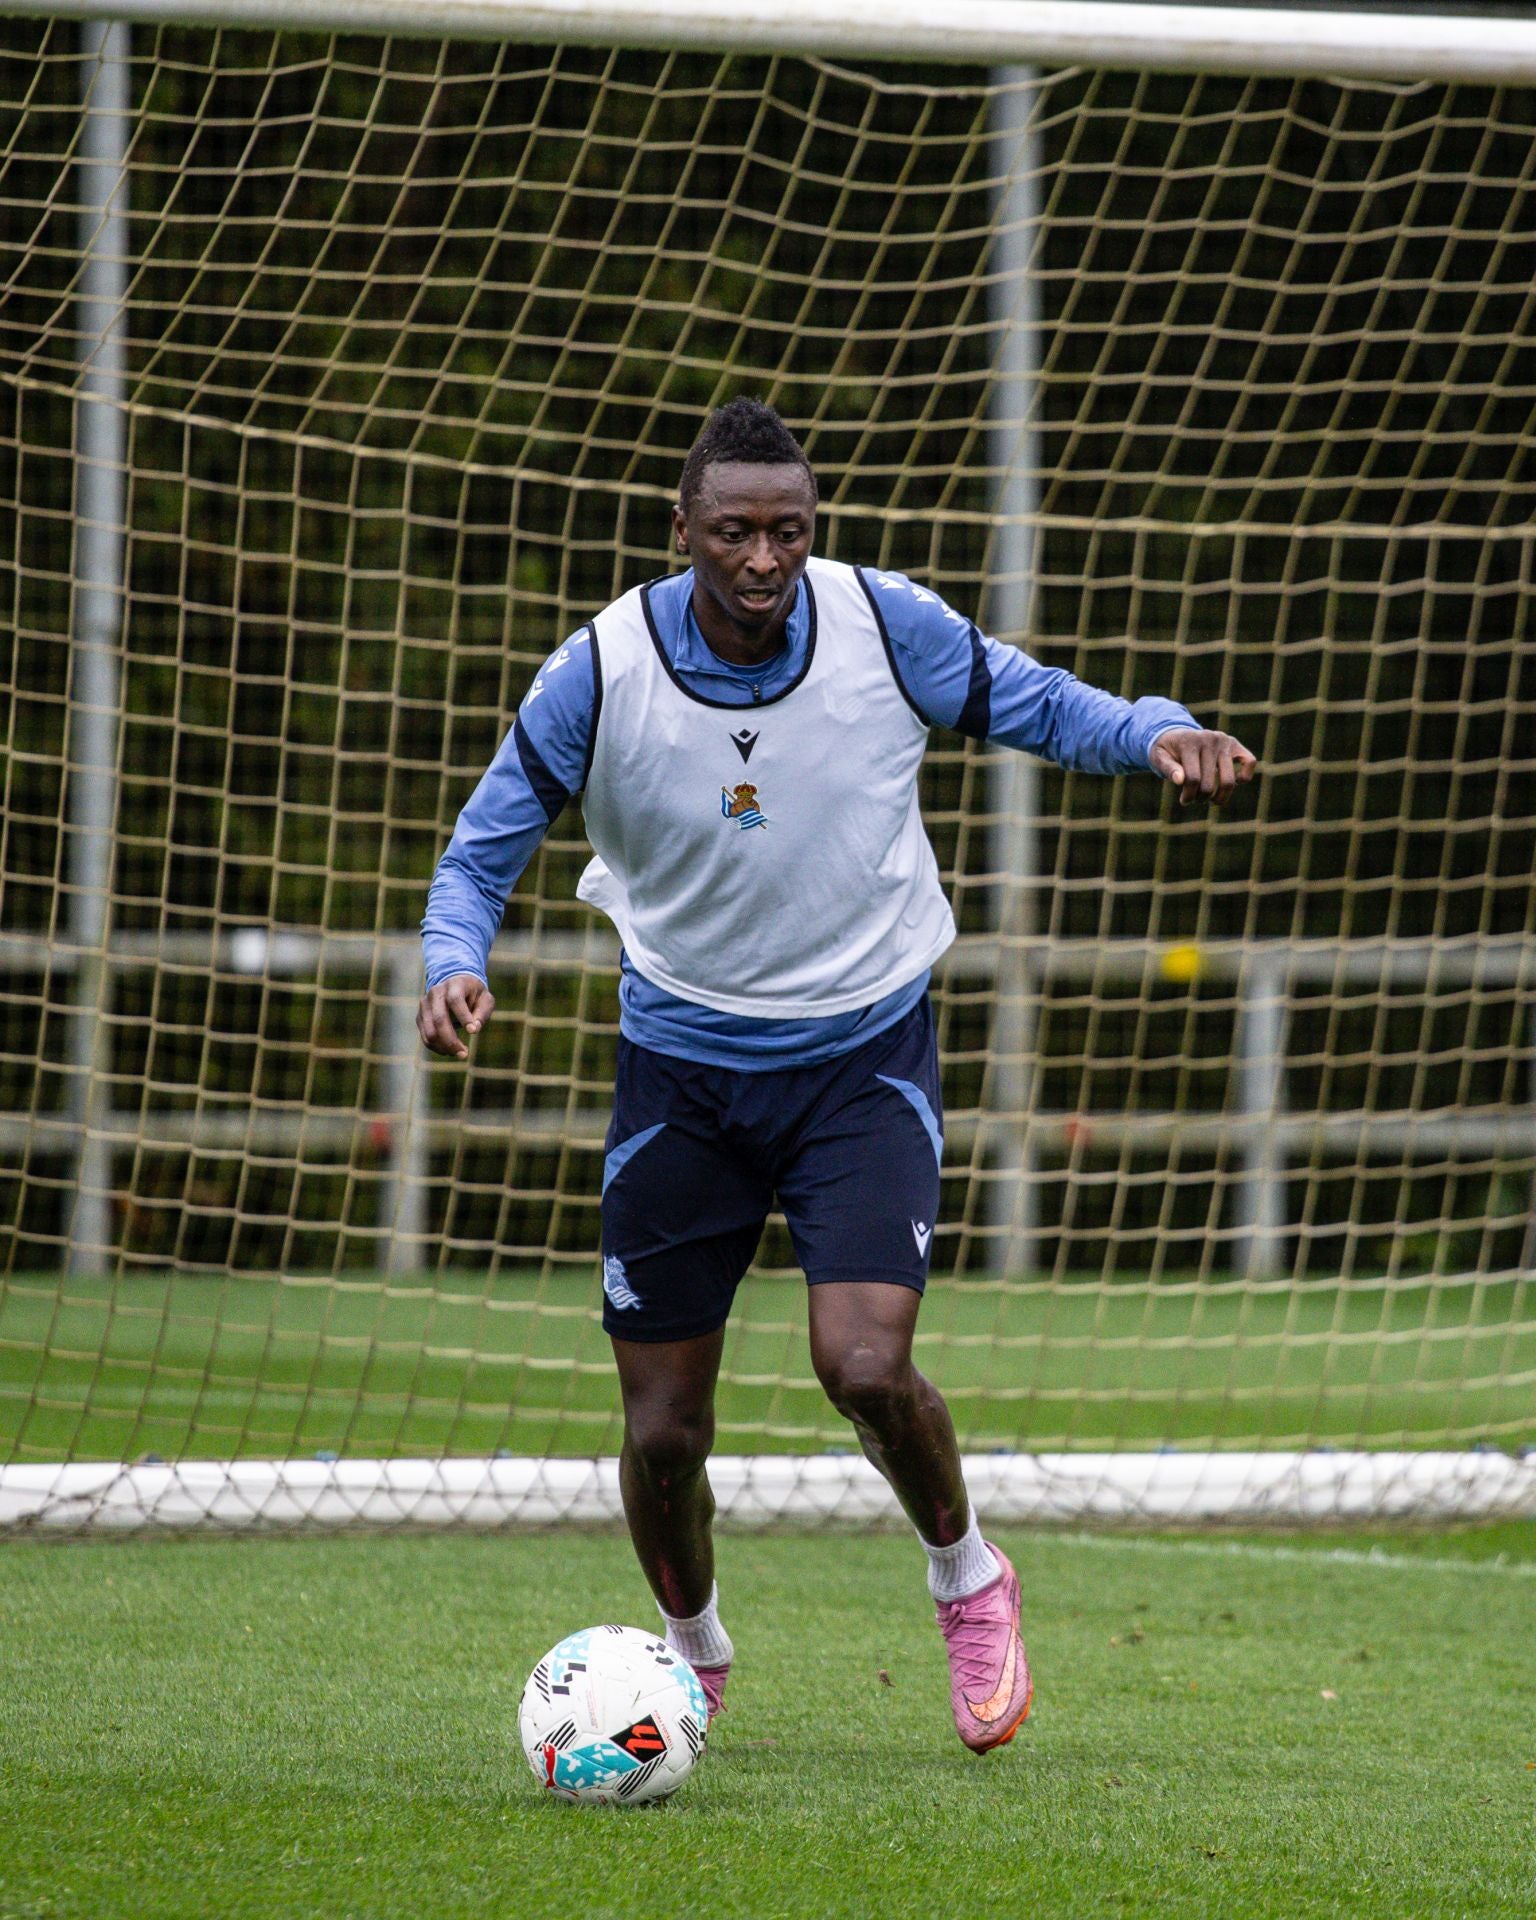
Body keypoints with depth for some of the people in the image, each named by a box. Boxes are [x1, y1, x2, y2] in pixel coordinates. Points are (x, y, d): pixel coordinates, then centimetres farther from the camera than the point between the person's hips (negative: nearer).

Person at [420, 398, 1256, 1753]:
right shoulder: (602, 672, -14)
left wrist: (1160, 733, -19)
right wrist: (457, 969, -24)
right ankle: (693, 1652, 33)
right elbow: (484, 850, -4)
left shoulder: (885, 626, -13)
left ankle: (967, 1579, 10)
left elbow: (1034, 705, 2)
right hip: (683, 1067, 1)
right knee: (663, 1430, 2)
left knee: (865, 1366, -22)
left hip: (865, 1052, -1)